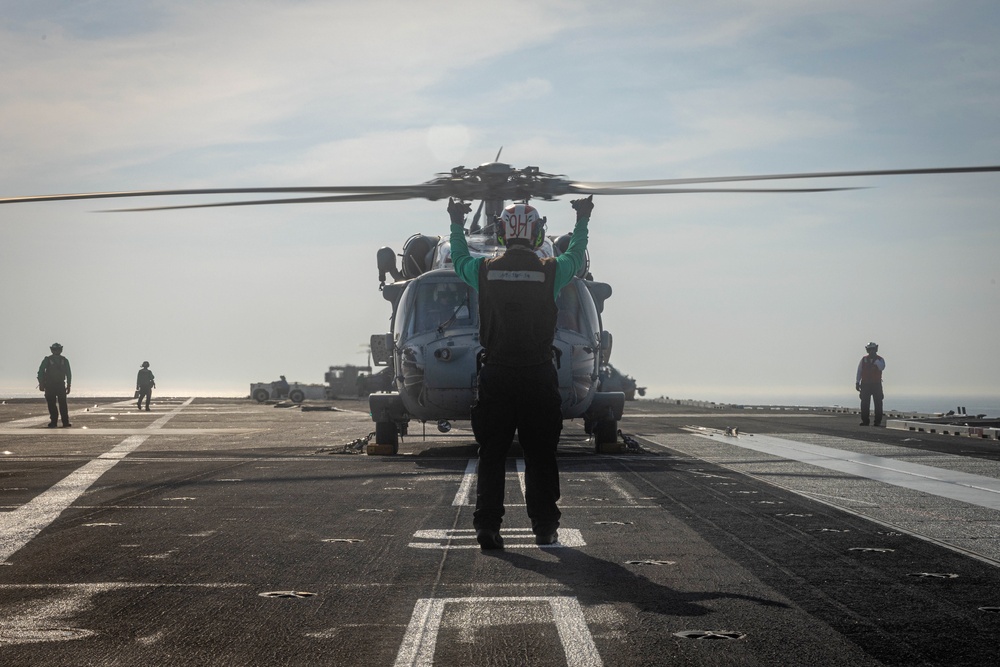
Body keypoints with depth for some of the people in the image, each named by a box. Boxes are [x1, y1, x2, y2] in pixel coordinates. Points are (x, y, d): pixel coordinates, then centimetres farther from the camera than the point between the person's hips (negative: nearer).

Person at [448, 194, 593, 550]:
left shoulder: (485, 270, -2)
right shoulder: (550, 270, -5)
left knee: (491, 455, 5)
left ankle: (487, 526, 0)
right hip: (539, 375, -1)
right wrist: (583, 220, 36)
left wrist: (456, 223, 39)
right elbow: (577, 256, 19)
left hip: (495, 376, 1)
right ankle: (544, 527, 10)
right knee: (540, 455, 8)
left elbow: (459, 259, 23)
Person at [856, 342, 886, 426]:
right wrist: (857, 382, 6)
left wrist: (875, 360, -19)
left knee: (878, 403, -4)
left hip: (876, 384, -1)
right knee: (864, 404, -1)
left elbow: (882, 367, -18)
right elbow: (859, 371, 11)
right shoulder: (864, 359, 9)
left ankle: (878, 421, -1)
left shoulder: (880, 360, 3)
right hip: (865, 384, 1)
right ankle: (864, 421, 4)